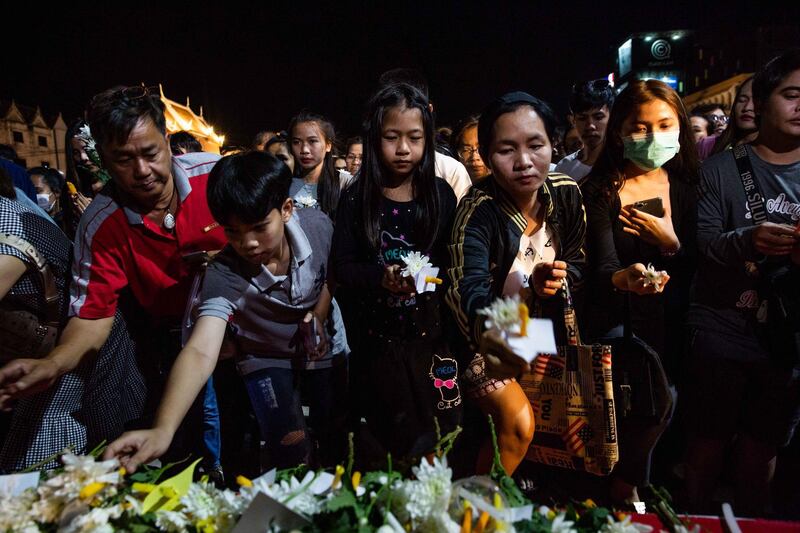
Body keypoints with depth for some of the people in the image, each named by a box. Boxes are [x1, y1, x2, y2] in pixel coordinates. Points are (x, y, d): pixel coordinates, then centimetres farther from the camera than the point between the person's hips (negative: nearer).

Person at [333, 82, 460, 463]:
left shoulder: (441, 195, 0)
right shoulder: (357, 198, -3)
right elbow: (342, 268, -5)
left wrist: (432, 275, -17)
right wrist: (381, 278, -21)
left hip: (431, 335, 1)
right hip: (377, 340, -1)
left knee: (439, 442, 11)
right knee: (391, 444, 13)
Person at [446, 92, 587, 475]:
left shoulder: (567, 193, -10)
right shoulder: (478, 210, -26)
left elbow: (577, 264, 3)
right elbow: (470, 289, -39)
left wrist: (553, 281, -19)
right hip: (489, 336, -6)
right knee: (518, 423, -17)